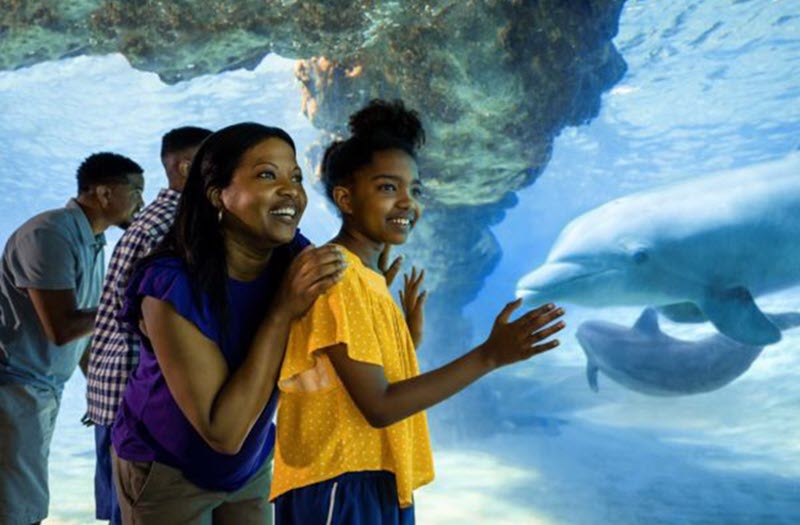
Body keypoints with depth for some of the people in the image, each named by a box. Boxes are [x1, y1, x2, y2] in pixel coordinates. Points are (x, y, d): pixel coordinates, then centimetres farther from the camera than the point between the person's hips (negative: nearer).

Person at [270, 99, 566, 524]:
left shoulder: (367, 279, 11)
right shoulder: (337, 277, -17)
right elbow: (377, 406, -21)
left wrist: (411, 338, 7)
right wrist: (489, 356, -24)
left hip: (381, 486, 9)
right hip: (340, 489, -9)